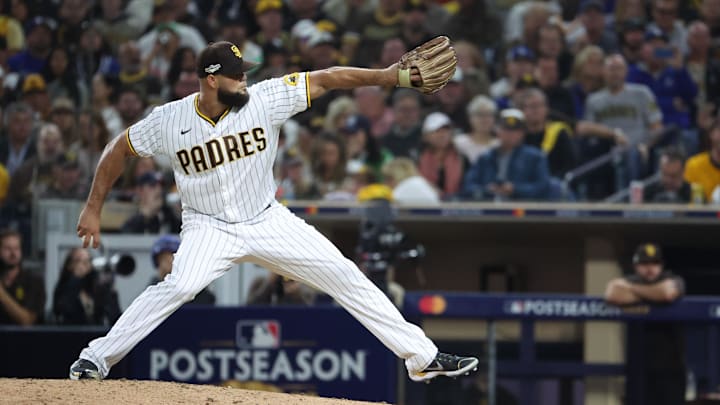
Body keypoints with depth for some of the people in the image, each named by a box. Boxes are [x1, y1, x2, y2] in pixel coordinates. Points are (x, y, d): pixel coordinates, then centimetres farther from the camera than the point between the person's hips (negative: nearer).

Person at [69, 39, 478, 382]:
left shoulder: (264, 99, -14)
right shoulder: (169, 120, -14)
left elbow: (324, 80, -16)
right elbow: (120, 150, -1)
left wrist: (388, 76, -25)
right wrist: (93, 209, -2)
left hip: (269, 222, 3)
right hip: (210, 228, -2)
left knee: (345, 275, -3)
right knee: (179, 286, -30)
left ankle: (423, 356, 5)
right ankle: (96, 359, -20)